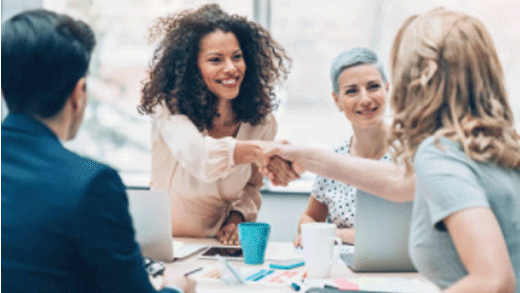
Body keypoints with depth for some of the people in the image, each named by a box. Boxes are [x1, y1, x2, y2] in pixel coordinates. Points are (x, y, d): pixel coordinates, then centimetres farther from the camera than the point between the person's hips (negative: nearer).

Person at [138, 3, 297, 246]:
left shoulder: (260, 123, -4)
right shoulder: (170, 110, -18)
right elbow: (196, 155, -40)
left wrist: (237, 217, -7)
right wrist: (258, 151, -56)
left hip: (219, 245, 3)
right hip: (162, 244, -3)